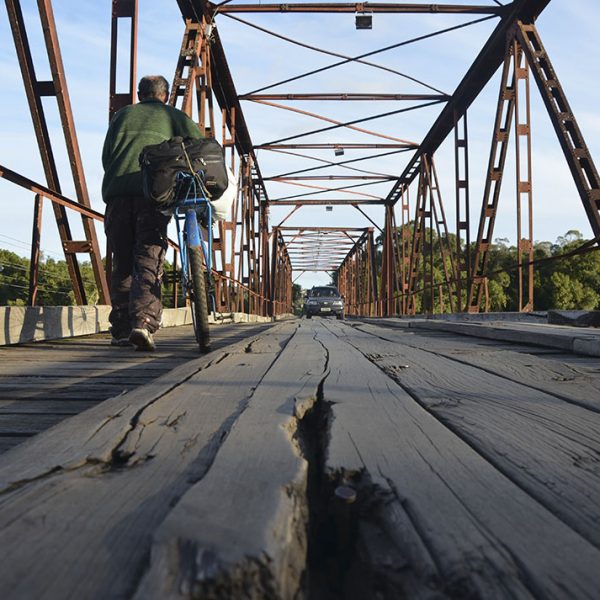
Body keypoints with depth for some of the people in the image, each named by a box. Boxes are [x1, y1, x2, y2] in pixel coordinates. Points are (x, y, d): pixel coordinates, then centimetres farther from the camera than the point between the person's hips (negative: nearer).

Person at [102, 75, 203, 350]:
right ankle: (143, 321, -26)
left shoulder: (122, 115, 27)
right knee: (149, 261, -8)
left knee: (121, 263, 8)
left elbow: (106, 155, 20)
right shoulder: (174, 115, 20)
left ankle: (120, 330, 9)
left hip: (117, 190, 3)